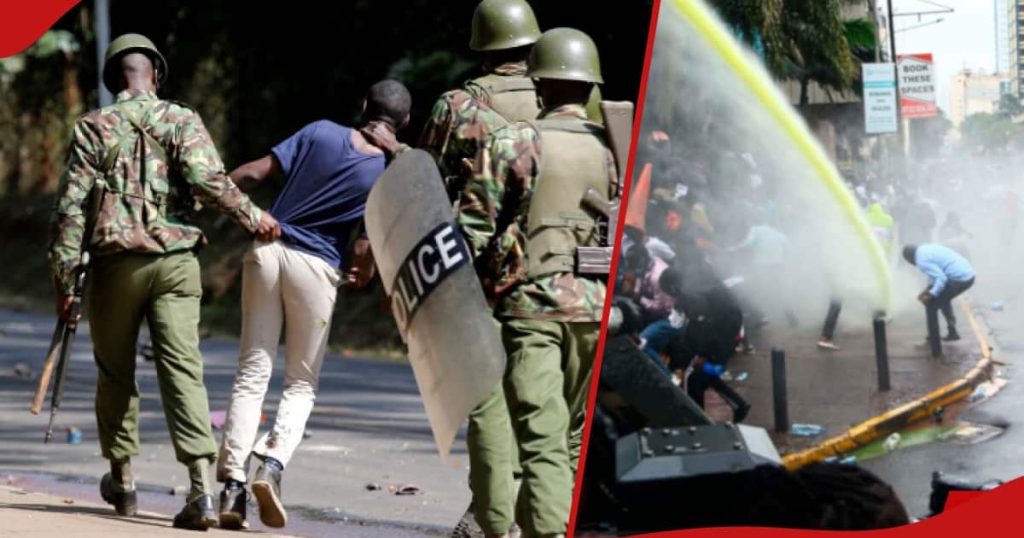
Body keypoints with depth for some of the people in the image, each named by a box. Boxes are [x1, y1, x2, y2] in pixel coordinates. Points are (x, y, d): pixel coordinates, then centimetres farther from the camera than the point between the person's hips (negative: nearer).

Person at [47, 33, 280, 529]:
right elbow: (208, 178, -14)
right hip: (175, 263, 0)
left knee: (115, 372, 17)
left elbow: (72, 206, -2)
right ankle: (201, 485, -20)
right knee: (182, 369, -6)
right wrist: (253, 217, -1)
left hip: (115, 263, 0)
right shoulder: (181, 120, 2)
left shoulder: (93, 127, 2)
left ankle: (121, 478, 29)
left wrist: (63, 278, 0)